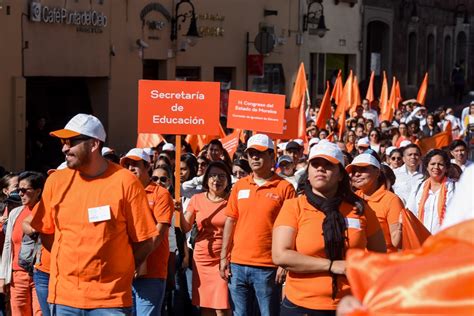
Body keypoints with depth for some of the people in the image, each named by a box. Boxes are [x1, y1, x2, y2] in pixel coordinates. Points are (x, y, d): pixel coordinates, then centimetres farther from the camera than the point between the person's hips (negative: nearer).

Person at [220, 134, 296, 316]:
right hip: (237, 264, 4)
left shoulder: (284, 188, -3)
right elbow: (230, 221, 12)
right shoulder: (240, 186, 10)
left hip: (267, 267, -4)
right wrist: (224, 256, 7)